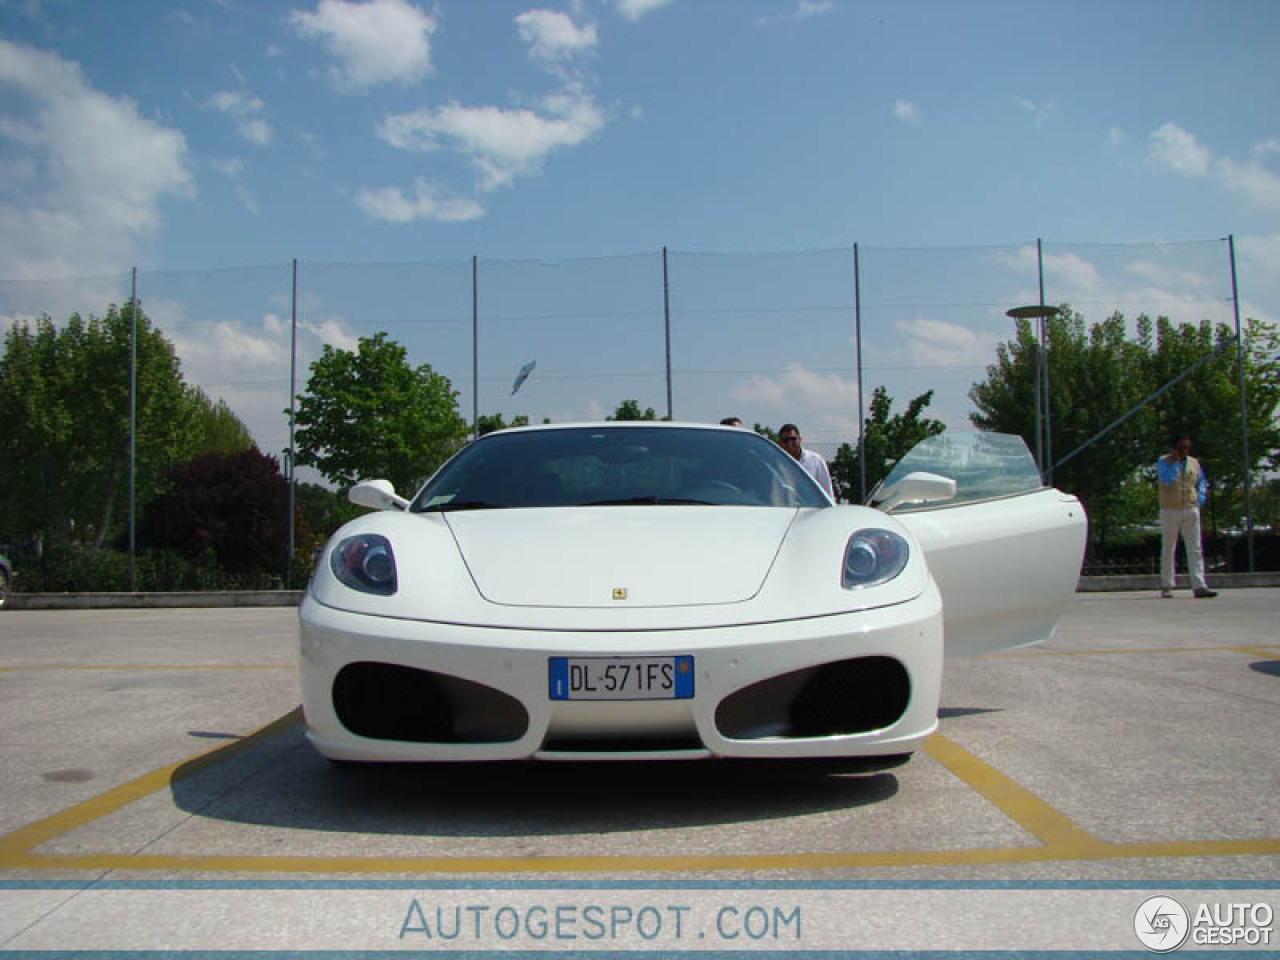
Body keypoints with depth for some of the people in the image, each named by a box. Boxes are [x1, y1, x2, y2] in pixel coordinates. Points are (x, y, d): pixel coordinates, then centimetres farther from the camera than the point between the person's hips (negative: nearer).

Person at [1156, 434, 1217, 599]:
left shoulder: (1194, 463, 11)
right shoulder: (1163, 461, -1)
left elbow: (1201, 482, 21)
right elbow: (1166, 480, -18)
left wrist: (1200, 499, 6)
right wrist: (1175, 461, -15)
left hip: (1191, 511, 3)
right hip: (1170, 511, -3)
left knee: (1195, 549, -6)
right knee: (1168, 550, 3)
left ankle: (1199, 586, -12)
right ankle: (1166, 586, 10)